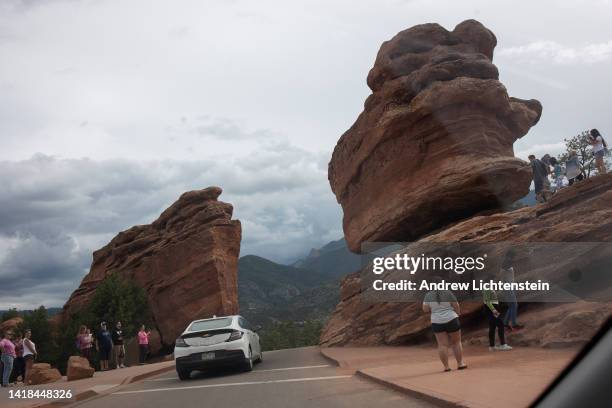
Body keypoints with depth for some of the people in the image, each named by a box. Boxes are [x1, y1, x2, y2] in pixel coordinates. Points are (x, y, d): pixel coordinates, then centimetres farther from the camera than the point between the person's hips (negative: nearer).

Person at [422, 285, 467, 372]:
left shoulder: (428, 295, 0)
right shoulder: (448, 293, -6)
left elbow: (425, 309, 0)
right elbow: (456, 306, -5)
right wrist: (458, 313, 13)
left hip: (437, 323, 2)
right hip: (451, 320, -2)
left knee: (442, 345, 4)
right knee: (456, 342, 11)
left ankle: (446, 366, 3)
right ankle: (460, 363, 14)